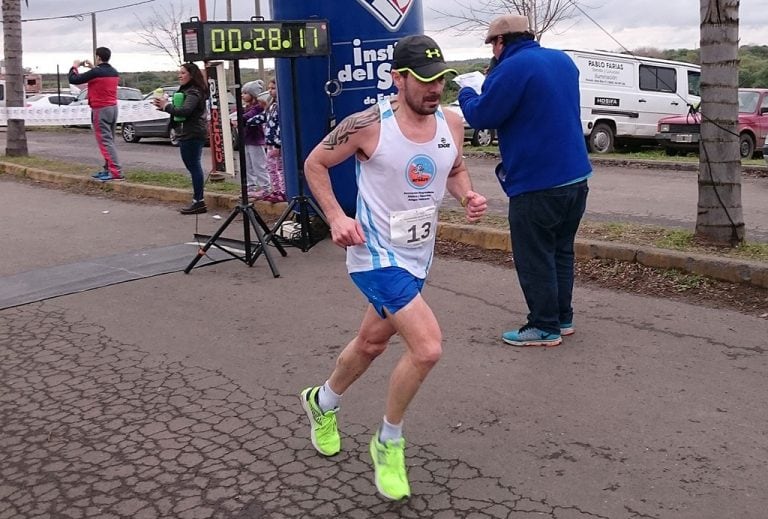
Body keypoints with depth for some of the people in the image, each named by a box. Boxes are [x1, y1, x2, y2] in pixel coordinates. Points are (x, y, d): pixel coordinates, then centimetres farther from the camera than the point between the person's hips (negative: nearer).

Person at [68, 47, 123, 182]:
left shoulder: (96, 73, -15)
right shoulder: (114, 72, 9)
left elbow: (73, 80, -8)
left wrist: (75, 67, 8)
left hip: (100, 110, -8)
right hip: (113, 108, 8)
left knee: (105, 141, -10)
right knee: (109, 140, 14)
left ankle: (116, 172, -18)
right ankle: (107, 169, 18)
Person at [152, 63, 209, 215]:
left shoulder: (193, 93, -13)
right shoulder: (185, 90, 18)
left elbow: (184, 111, -25)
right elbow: (179, 110, 17)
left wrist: (166, 106, -15)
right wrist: (165, 105, 2)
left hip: (192, 135, -11)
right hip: (189, 134, 11)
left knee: (194, 167, -9)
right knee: (194, 166, 12)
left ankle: (199, 202, -7)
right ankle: (198, 201, 18)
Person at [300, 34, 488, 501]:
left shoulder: (452, 123, -3)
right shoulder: (368, 125, -18)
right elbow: (315, 164, -4)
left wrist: (469, 197, -6)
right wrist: (336, 217, -16)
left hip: (419, 255, 7)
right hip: (378, 255, -7)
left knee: (373, 343, 23)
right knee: (427, 348, -18)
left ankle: (323, 402, 52)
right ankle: (389, 442, 8)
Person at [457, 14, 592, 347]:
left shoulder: (512, 68, -14)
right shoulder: (563, 60, 14)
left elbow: (481, 116, -12)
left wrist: (466, 94, 9)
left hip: (537, 182, -9)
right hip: (576, 176, 9)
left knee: (535, 258, 1)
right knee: (561, 251, 18)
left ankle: (544, 327, 7)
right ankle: (563, 317, 26)